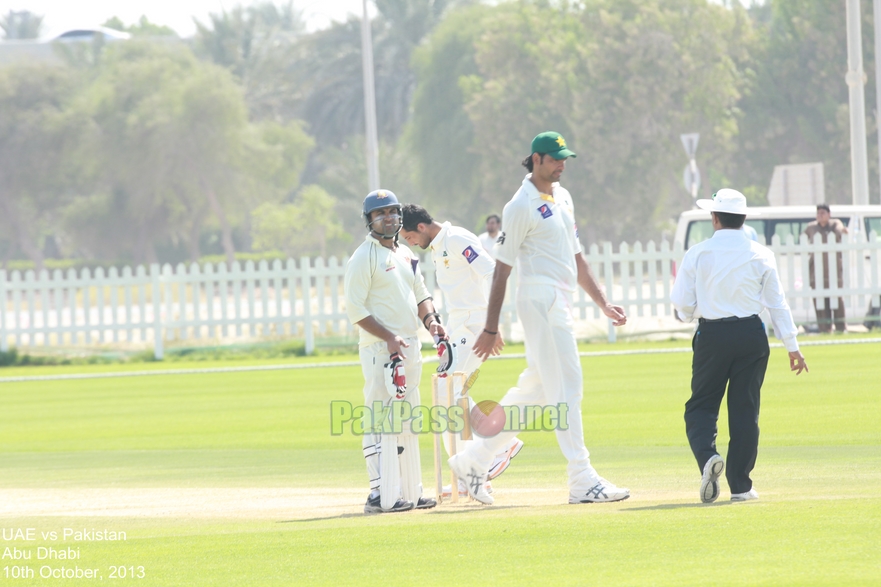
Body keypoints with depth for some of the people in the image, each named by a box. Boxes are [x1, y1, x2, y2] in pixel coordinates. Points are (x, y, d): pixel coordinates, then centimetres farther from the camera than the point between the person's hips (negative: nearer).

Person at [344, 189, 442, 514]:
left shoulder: (406, 255, 16)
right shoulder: (363, 258, -8)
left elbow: (421, 294, 24)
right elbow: (355, 309, -14)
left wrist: (430, 320, 2)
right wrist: (389, 337, -22)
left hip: (410, 347, 9)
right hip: (379, 349, -9)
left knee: (407, 424, 13)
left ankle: (410, 491, 20)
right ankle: (381, 496, -15)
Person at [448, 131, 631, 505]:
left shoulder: (562, 197, 16)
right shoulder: (522, 206, -10)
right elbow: (501, 269, -11)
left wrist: (602, 303, 17)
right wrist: (490, 329, -12)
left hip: (562, 303, 9)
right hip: (539, 301, -9)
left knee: (534, 389, 13)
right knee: (565, 389, -11)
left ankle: (474, 460, 21)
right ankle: (582, 481, -12)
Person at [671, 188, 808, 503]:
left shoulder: (697, 254, -4)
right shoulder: (761, 255, 0)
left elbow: (682, 303, -4)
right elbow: (777, 303, 3)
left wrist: (693, 313, 20)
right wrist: (792, 347, 8)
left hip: (711, 335, -1)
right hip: (752, 335, 1)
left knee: (701, 405, 8)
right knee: (745, 408, 7)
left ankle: (707, 455, -21)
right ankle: (740, 484, 7)